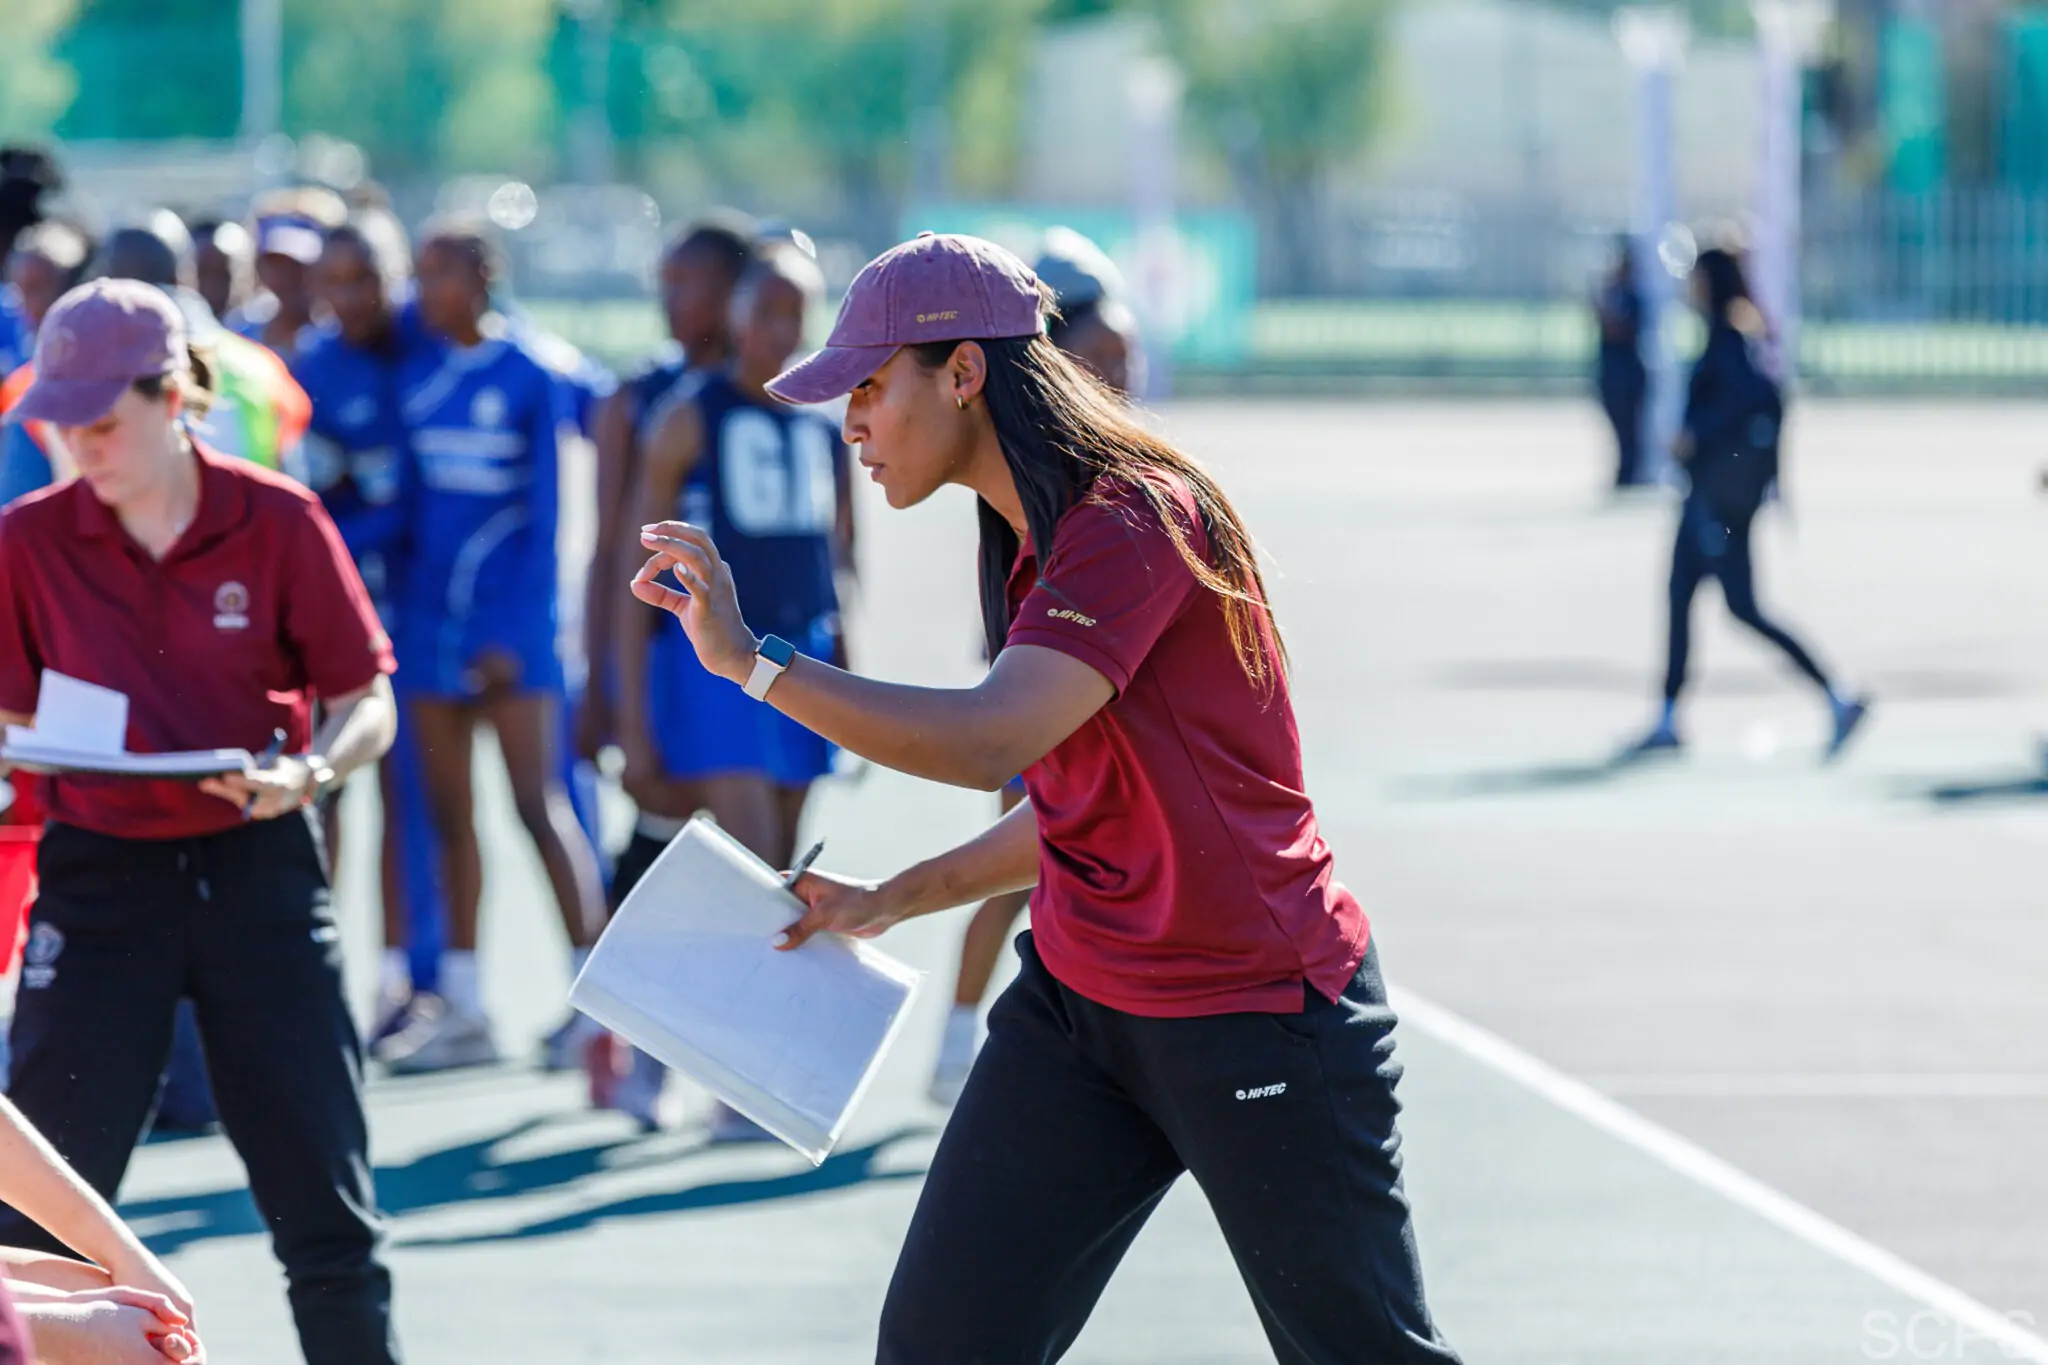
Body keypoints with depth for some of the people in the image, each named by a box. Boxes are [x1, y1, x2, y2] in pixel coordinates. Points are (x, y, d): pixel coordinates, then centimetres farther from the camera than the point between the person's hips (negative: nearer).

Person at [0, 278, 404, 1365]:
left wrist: (307, 772, -19)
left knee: (322, 1193, 2)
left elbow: (366, 702, 0)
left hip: (257, 868, -1)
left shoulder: (279, 523, -5)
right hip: (98, 873, 1)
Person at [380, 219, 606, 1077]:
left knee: (538, 804, -9)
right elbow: (401, 493, 12)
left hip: (509, 612, -6)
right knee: (448, 813, 8)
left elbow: (545, 512, -7)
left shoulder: (528, 376, -6)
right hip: (430, 610, 6)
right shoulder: (415, 374, 9)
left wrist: (515, 629, -12)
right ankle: (463, 1009, 13)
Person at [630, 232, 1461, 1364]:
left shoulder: (1133, 519, -20)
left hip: (1258, 1017, -8)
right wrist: (891, 901, 19)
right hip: (1077, 1007, 8)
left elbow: (991, 741, -33)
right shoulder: (1032, 542, 10)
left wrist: (753, 661, -30)